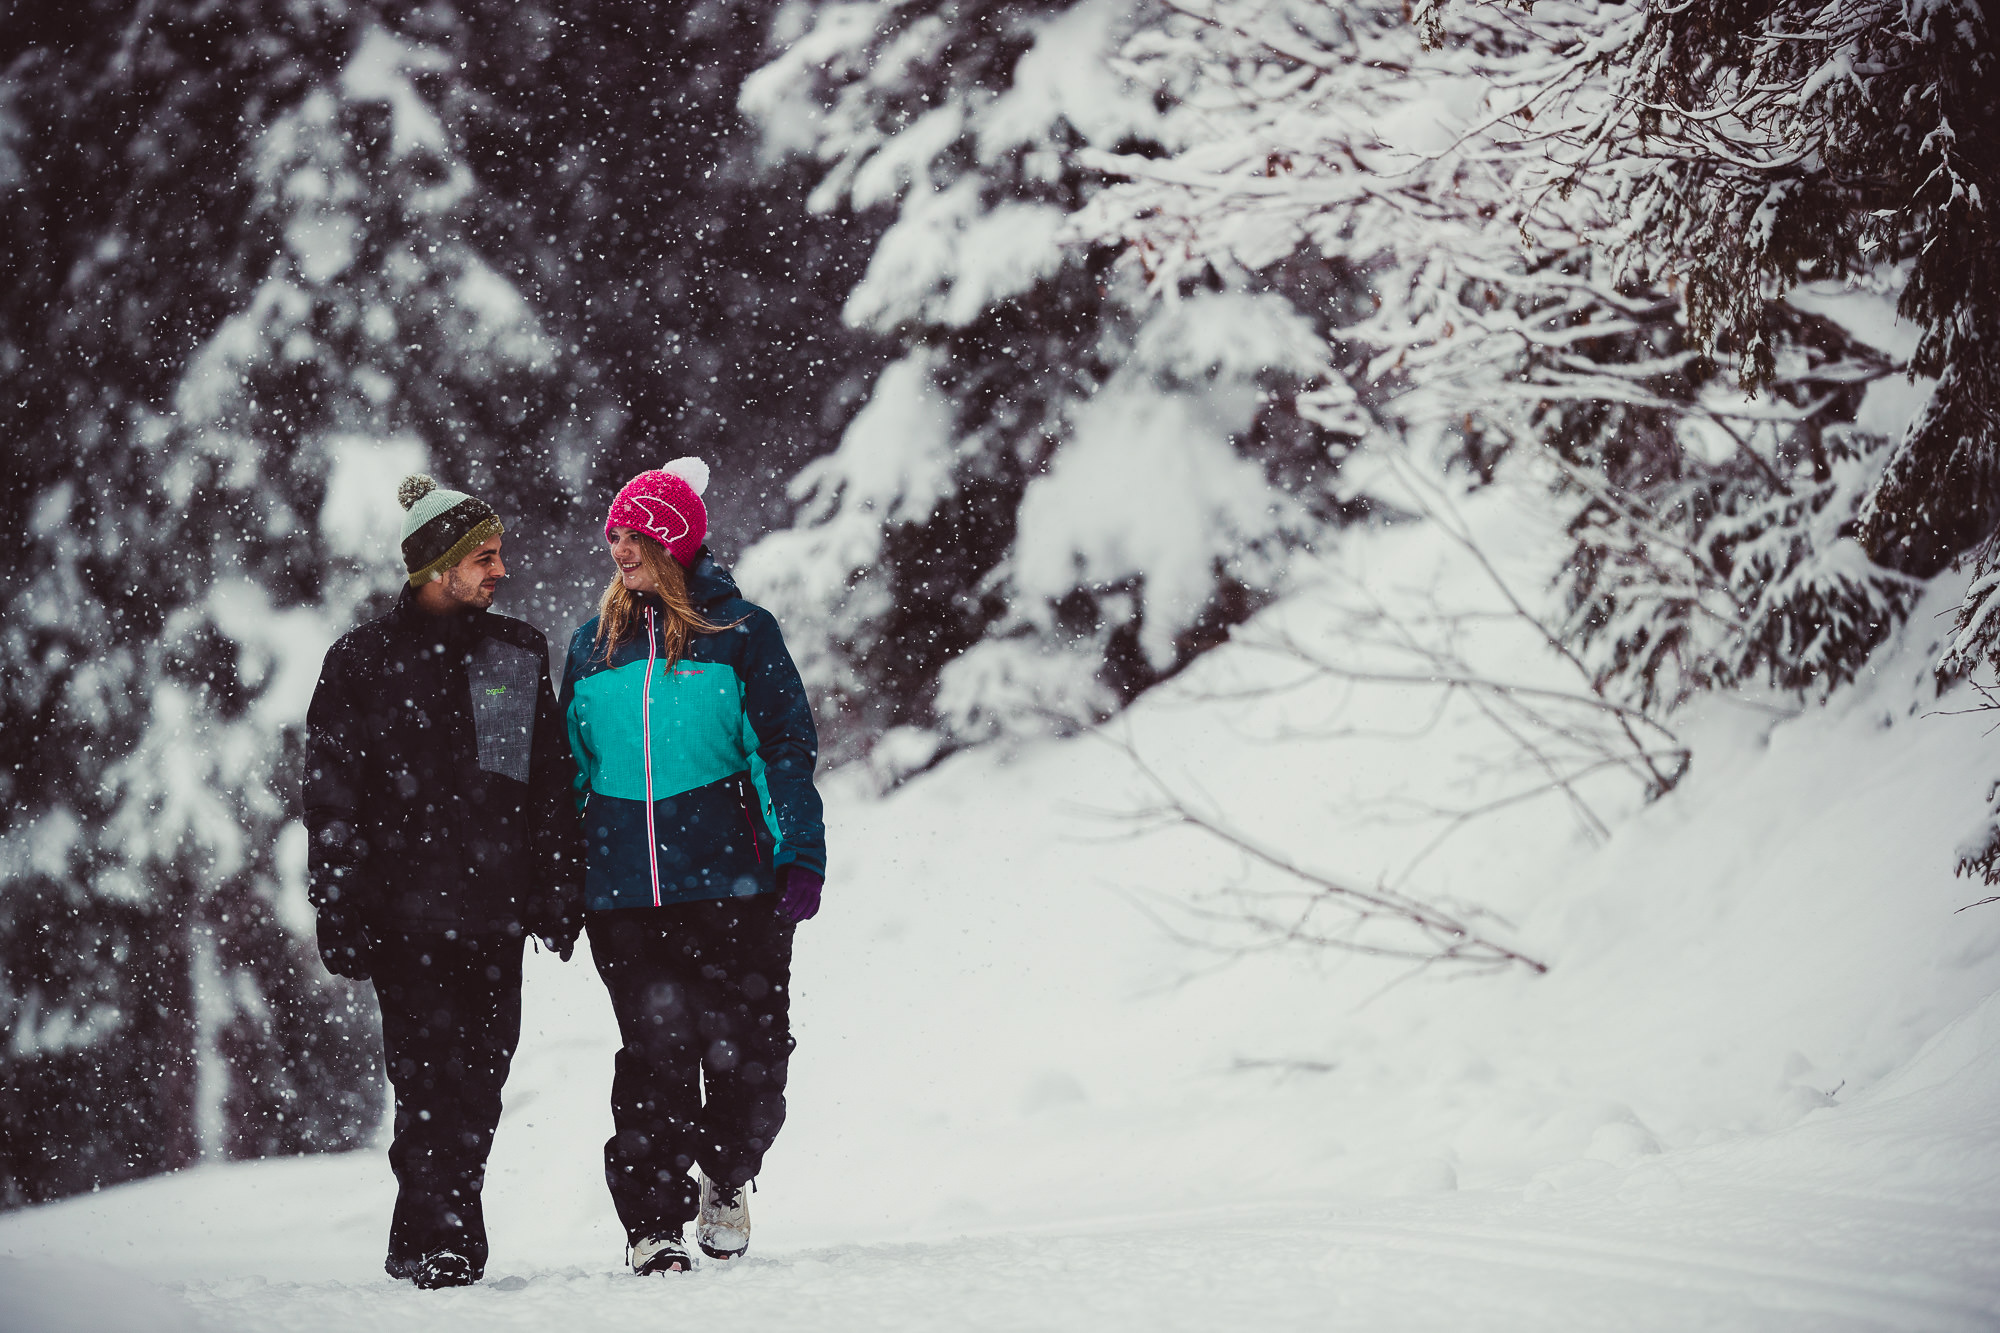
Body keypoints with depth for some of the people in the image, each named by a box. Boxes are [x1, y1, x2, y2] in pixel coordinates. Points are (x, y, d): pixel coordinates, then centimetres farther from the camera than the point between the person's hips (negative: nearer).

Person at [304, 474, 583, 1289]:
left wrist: (558, 894, 7)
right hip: (406, 909, -4)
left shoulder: (518, 657, 13)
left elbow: (554, 787, 15)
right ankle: (439, 1239, -12)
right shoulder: (362, 664, 3)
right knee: (432, 1073, -13)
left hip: (496, 912, 4)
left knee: (480, 1079, 3)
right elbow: (332, 800, 2)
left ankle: (429, 1242, 13)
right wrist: (338, 911, -5)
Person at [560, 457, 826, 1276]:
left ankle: (726, 1182, 25)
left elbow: (785, 749, 1)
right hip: (623, 893, 2)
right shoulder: (594, 644, 12)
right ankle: (652, 1224, 7)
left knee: (748, 1053, -1)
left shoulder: (739, 633, 2)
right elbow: (571, 768, 19)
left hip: (733, 881, -2)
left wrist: (802, 860, -7)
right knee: (653, 1058, 0)